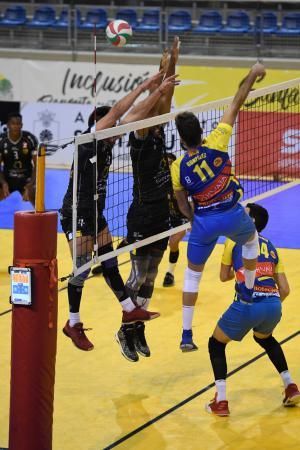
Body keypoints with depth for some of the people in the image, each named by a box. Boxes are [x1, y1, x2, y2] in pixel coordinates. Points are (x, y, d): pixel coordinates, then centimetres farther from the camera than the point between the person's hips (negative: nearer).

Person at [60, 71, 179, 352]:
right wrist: (143, 86, -24)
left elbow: (135, 114, 4)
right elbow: (116, 111, -26)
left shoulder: (107, 144, 3)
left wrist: (158, 91, -2)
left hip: (95, 215, 8)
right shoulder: (88, 143, -18)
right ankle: (73, 325, 10)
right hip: (76, 216, -8)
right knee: (82, 269, -2)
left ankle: (129, 310, 26)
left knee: (109, 264, 17)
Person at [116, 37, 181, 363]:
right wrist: (164, 74, -32)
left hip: (162, 214, 8)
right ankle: (126, 331, 8)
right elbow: (149, 105, -27)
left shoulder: (158, 133, 5)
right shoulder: (140, 138, -13)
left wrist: (172, 63, -9)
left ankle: (138, 329, 20)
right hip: (142, 216, -8)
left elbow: (166, 97, -1)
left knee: (150, 275, 12)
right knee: (138, 277, -3)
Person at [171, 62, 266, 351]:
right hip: (232, 215, -1)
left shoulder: (177, 168, -9)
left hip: (203, 221, 1)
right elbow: (236, 105, -10)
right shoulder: (215, 144, -16)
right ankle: (248, 291, 42)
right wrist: (252, 76, -3)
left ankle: (186, 334, 12)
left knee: (192, 274, 15)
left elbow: (183, 205, 3)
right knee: (251, 240, 35)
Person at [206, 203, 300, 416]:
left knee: (216, 344, 18)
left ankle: (221, 402, 8)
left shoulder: (234, 241, 11)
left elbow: (224, 276, 22)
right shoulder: (270, 247, 23)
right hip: (274, 305, 5)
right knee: (265, 339, 38)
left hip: (247, 305, -5)